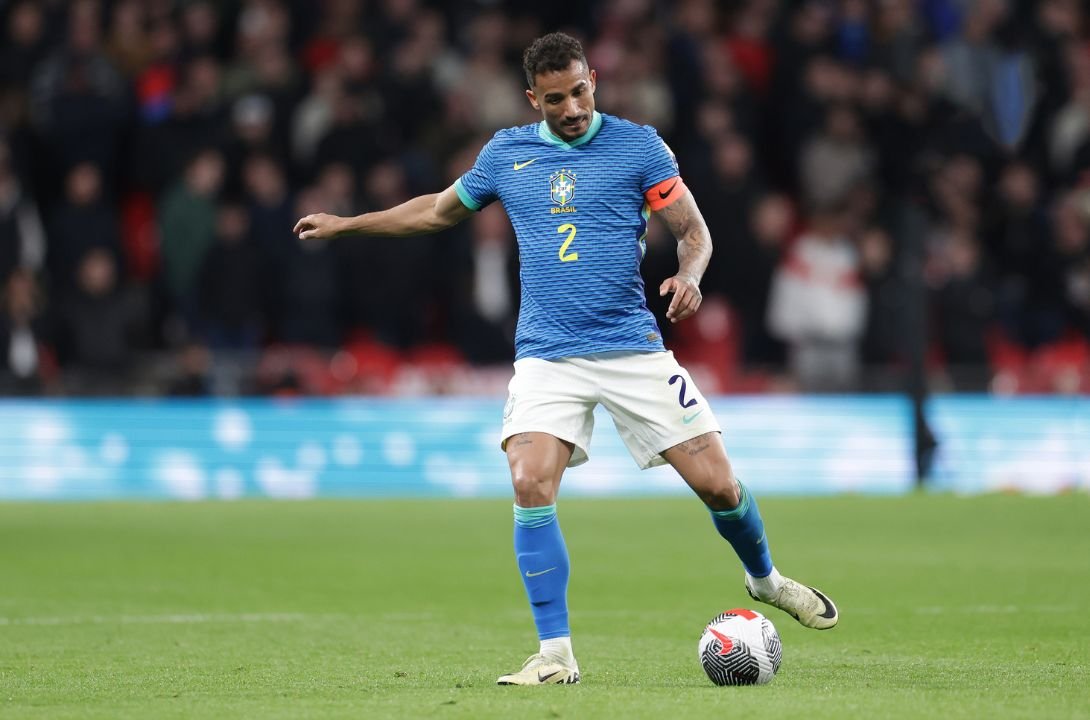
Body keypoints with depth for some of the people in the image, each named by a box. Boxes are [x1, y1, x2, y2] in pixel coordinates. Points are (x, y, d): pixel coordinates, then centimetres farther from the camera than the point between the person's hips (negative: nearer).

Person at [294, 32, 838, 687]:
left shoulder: (638, 145, 0)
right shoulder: (506, 153, 8)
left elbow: (693, 231, 2)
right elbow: (440, 210, 25)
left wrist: (689, 276, -20)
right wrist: (346, 224, 25)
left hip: (633, 349, -1)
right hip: (546, 356, 1)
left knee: (717, 483, -3)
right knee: (532, 486, -20)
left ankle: (765, 579, 29)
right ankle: (556, 656, -13)